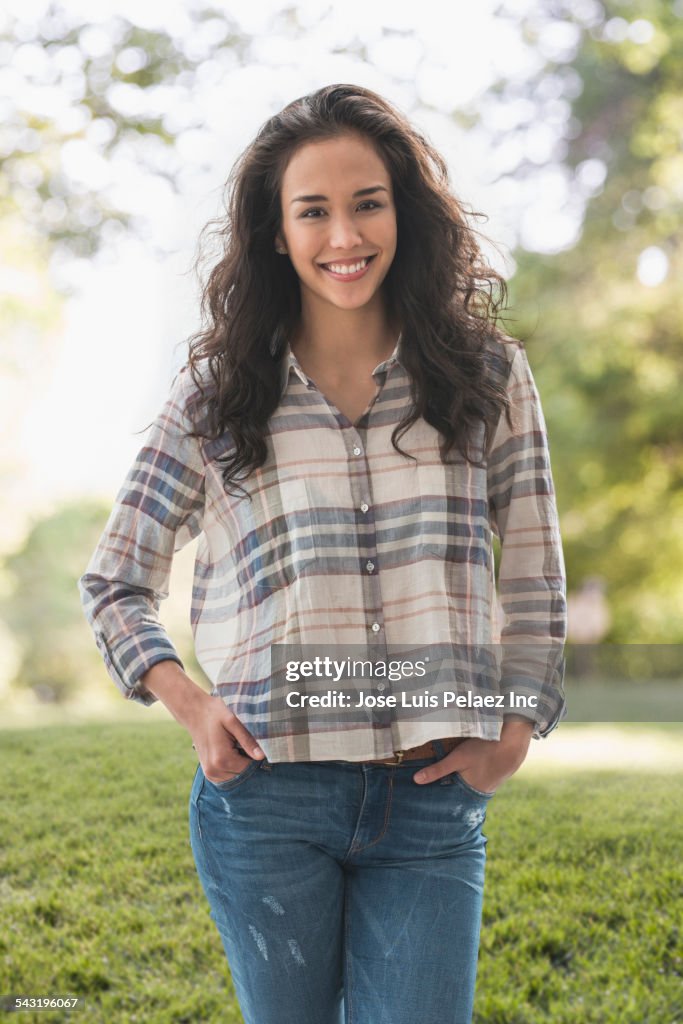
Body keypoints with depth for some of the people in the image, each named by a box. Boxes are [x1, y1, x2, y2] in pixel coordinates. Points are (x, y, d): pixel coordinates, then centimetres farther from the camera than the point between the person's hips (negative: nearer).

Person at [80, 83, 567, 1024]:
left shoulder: (488, 376, 4)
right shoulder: (219, 392, 3)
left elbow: (535, 585, 10)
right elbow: (116, 583, 9)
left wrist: (515, 728, -1)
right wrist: (185, 701, -6)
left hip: (432, 807, 0)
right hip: (265, 802, 0)